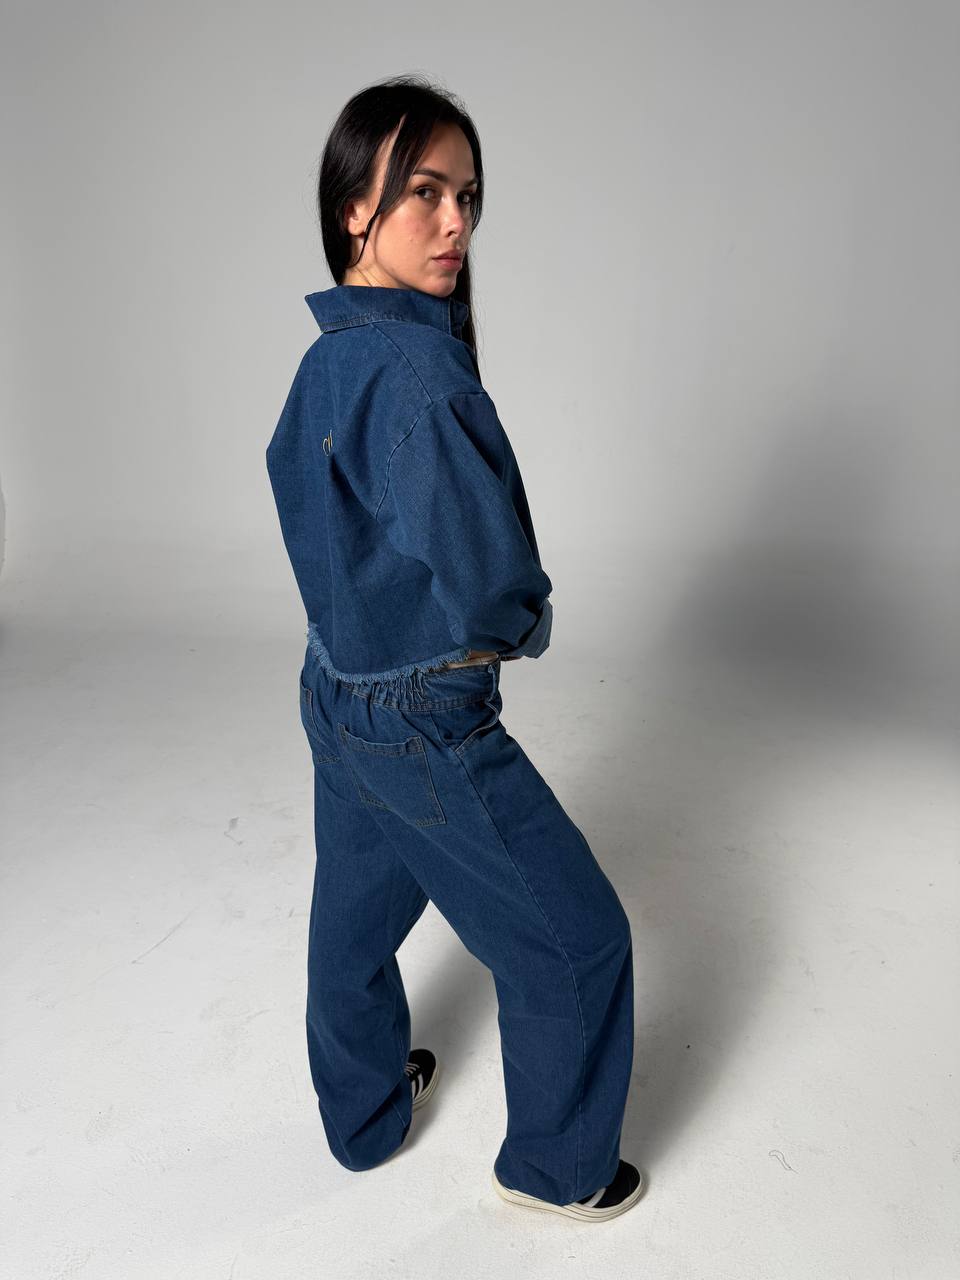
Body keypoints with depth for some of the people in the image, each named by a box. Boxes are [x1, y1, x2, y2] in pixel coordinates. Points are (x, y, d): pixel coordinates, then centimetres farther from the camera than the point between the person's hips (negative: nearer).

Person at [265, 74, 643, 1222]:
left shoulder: (326, 355, 4)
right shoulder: (416, 370, -26)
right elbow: (492, 587, -31)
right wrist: (525, 623, -6)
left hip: (337, 691, 10)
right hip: (428, 730, -9)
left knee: (356, 913, 26)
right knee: (574, 939, 12)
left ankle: (362, 1113, 53)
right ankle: (557, 1167, 36)